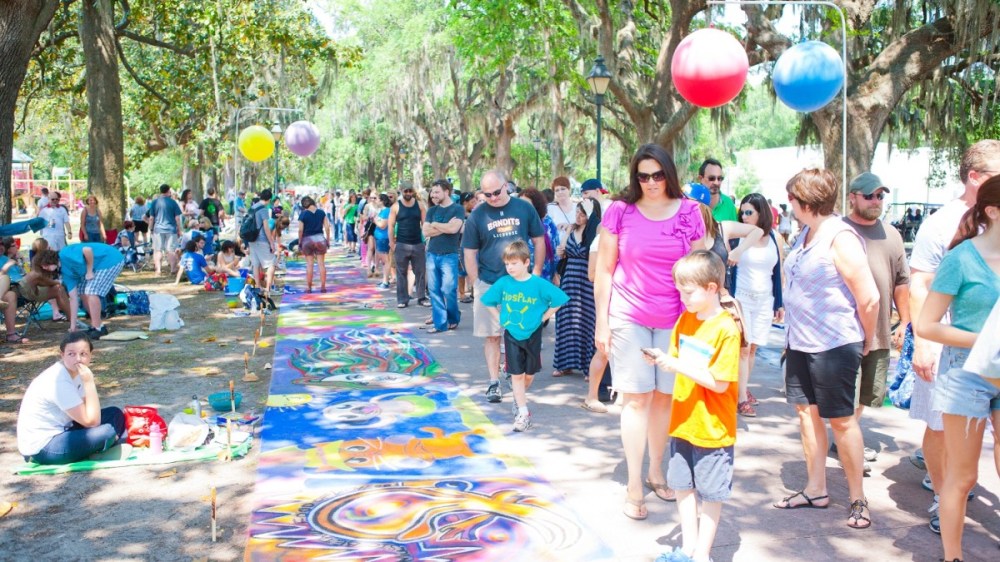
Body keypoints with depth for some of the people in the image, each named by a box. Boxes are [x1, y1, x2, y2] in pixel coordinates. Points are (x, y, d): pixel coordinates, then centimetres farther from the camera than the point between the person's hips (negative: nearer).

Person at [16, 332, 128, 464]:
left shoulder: (74, 371, 2)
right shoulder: (60, 382, -25)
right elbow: (91, 422, -24)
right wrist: (89, 382, -27)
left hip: (59, 430, 9)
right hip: (41, 449, -9)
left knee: (114, 414, 2)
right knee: (109, 430, -24)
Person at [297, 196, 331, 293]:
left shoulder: (303, 214, -5)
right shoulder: (321, 212, 2)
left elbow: (300, 230, -8)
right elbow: (327, 227, 0)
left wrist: (300, 242, 2)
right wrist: (328, 240, 8)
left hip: (307, 240, -2)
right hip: (320, 238, 2)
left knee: (309, 264, 4)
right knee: (321, 263, 5)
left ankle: (309, 287, 7)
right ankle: (323, 286, 6)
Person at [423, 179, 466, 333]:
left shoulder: (458, 209, -3)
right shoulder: (432, 210, 11)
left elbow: (454, 228, -18)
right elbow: (426, 232, 1)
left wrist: (435, 225, -5)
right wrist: (445, 227, -9)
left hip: (449, 256, -5)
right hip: (432, 255, 5)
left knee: (448, 290, -3)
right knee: (434, 290, 4)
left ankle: (454, 319, 18)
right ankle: (440, 322, 10)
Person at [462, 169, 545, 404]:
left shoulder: (524, 208, 0)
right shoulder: (477, 216, -1)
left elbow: (539, 241, 7)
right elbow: (470, 253, 3)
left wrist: (536, 274, 4)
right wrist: (476, 284, -3)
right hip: (489, 285, -1)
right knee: (492, 335, 2)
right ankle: (494, 382, 9)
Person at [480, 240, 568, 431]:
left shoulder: (539, 284, -14)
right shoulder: (503, 283, -6)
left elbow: (558, 300, -9)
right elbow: (488, 301, 9)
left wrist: (543, 317, -9)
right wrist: (499, 318, 1)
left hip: (532, 334, -1)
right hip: (511, 334, 1)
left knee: (529, 374, 12)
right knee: (516, 374, -1)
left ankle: (519, 397, 41)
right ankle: (523, 413, 5)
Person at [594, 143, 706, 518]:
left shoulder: (689, 213, 1)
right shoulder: (620, 211, -3)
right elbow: (603, 270, 1)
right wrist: (601, 321, -1)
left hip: (674, 319, 2)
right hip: (628, 318, -2)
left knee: (665, 396, 9)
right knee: (636, 399, -1)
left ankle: (656, 472, 27)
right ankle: (634, 487, 7)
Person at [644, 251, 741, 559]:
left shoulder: (726, 329, -18)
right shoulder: (685, 319, 4)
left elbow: (719, 383, -21)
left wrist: (677, 365, -25)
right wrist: (661, 359, -8)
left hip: (712, 428, -7)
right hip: (683, 422, 7)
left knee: (711, 493, 7)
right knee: (683, 486, 16)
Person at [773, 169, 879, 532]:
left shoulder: (840, 239, -18)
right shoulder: (806, 234, 9)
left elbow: (869, 298, -17)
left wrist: (866, 341, -4)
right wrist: (793, 330, 14)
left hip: (834, 346, -8)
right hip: (800, 342, 8)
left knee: (841, 419, 1)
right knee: (807, 411, 12)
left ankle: (858, 498, 15)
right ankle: (816, 489, 24)